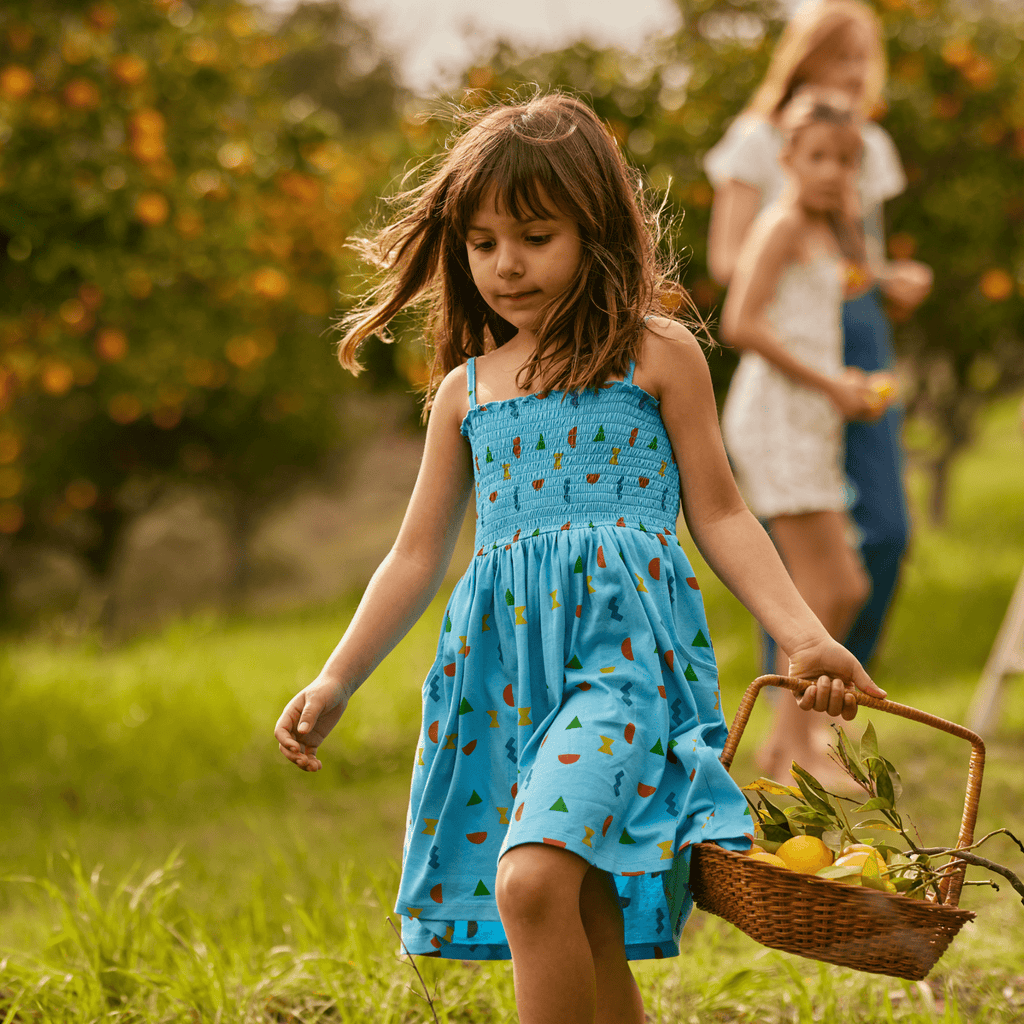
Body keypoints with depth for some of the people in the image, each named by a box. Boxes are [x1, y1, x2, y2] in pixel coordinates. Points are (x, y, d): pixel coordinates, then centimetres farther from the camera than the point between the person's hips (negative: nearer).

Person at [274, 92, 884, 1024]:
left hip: (624, 642, -4)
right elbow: (417, 557, 21)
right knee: (592, 945, 3)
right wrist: (335, 683, 15)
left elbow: (719, 514, 8)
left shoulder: (657, 355, 6)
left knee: (532, 881, -26)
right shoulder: (466, 391, 17)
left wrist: (803, 634, -4)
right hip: (508, 659, 5)